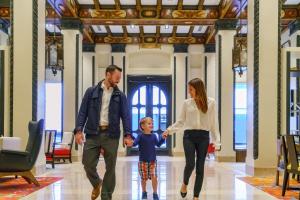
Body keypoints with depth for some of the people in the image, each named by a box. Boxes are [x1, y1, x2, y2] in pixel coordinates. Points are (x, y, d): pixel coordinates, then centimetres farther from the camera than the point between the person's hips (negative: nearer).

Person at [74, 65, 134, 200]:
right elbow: (83, 112, 2)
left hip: (111, 135, 1)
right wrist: (79, 130, -11)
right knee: (88, 164, -2)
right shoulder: (91, 92, 6)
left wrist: (128, 135, -10)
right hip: (93, 133, -1)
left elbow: (126, 116, 2)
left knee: (110, 168, 3)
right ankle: (97, 184, 29)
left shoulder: (120, 96, 9)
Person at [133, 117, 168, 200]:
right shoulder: (140, 136, -7)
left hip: (153, 161, 2)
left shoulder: (153, 136, 5)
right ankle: (144, 192, 28)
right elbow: (134, 143, -19)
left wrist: (163, 138, 3)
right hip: (143, 161, -2)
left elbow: (158, 144, 16)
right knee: (144, 178, 6)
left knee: (154, 177, -6)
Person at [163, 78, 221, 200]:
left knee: (200, 167, 2)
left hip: (203, 137, 0)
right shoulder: (187, 103, 4)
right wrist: (169, 130, -3)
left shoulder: (211, 103, 2)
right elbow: (181, 121, 10)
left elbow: (214, 123, 3)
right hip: (189, 136, 0)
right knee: (190, 164, -14)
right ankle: (185, 183, 19)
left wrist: (216, 141, -1)